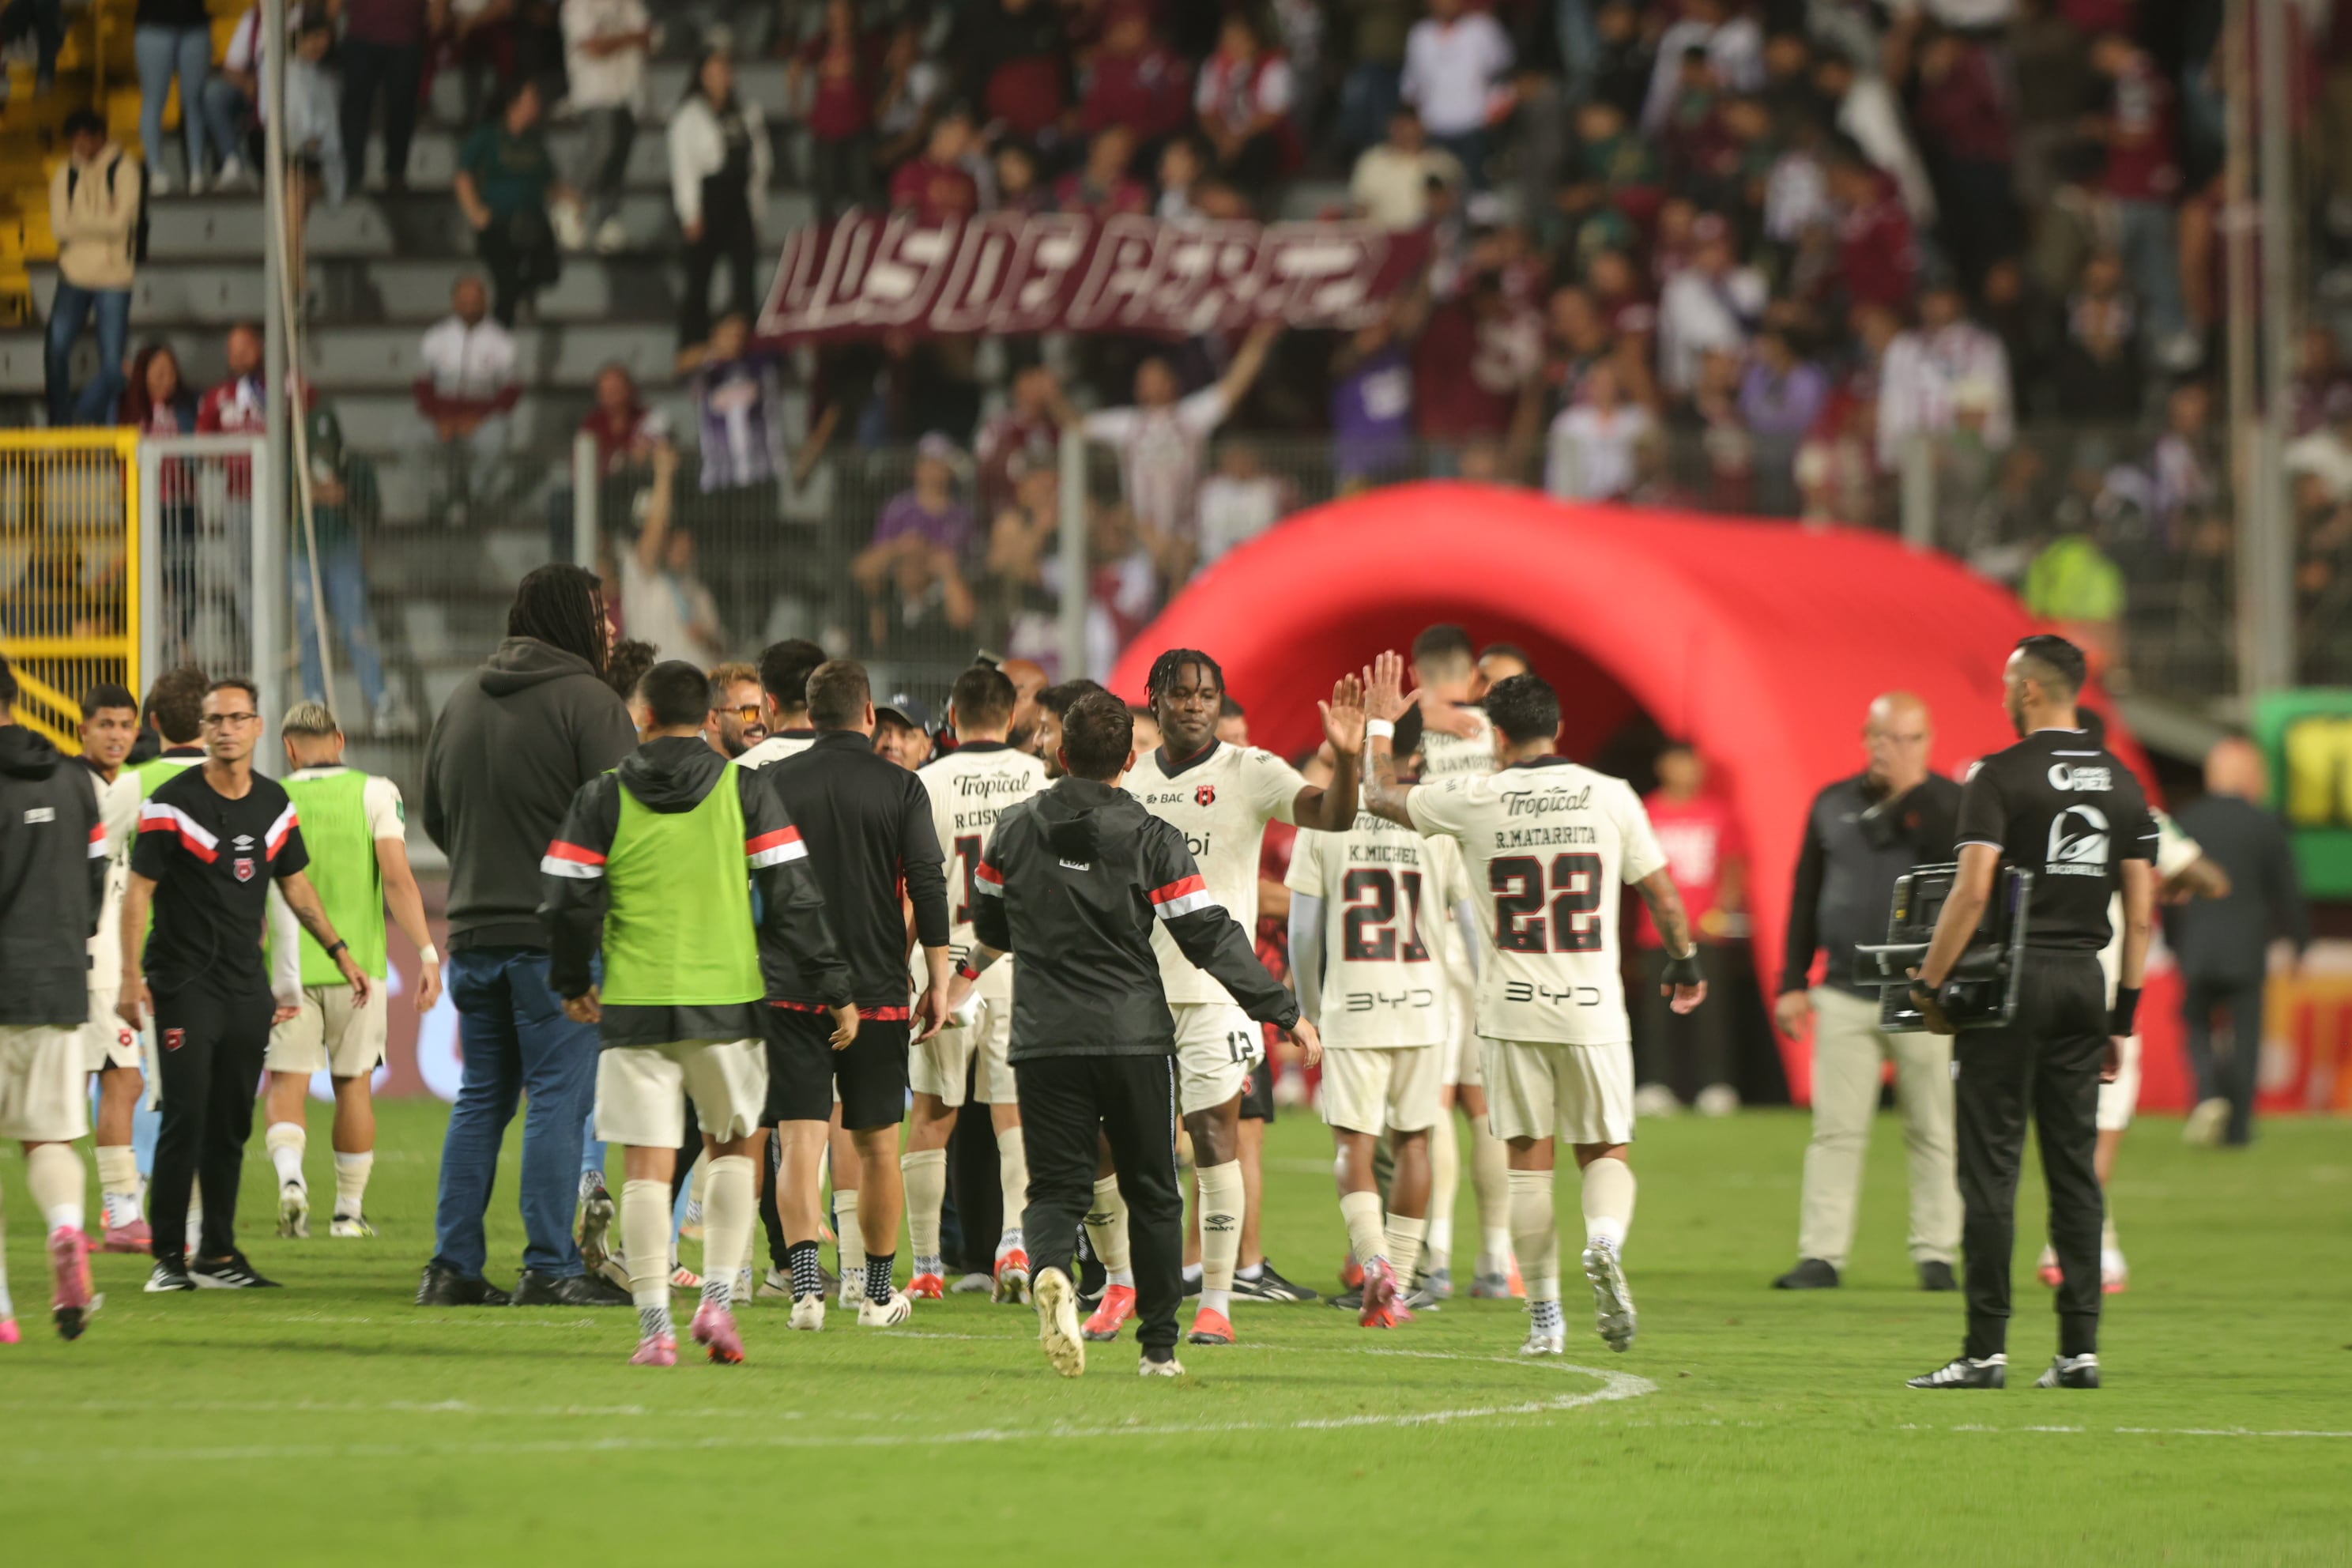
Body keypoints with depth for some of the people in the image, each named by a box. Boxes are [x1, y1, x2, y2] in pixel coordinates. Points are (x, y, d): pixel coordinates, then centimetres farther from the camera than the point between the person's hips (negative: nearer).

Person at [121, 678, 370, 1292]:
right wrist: (131, 976, -14)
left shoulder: (272, 803, 9)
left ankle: (218, 1253, 14)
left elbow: (296, 886, 20)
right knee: (186, 1120, -10)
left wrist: (340, 952, 16)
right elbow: (138, 889, -8)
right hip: (185, 983, -6)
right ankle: (168, 1258, -6)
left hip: (247, 984, 6)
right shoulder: (174, 802, -8)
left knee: (231, 1126, 8)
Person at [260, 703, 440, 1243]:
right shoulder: (375, 793, -2)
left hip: (290, 971, 0)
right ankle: (349, 1211, 19)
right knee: (353, 1085, 12)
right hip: (358, 964, 0)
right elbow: (397, 878, -11)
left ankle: (290, 1178, -26)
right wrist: (427, 954, -11)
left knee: (287, 1086, 1)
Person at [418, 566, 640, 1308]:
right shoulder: (586, 701, -9)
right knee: (559, 1096, -4)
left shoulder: (462, 702, 14)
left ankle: (453, 1264, 9)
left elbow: (434, 815, 20)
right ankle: (550, 1267, -7)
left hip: (474, 932, 7)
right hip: (559, 934, -7)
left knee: (481, 1099, 12)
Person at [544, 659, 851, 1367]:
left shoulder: (604, 797, 2)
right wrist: (835, 989, 5)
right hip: (727, 1000, 0)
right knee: (733, 1148, 18)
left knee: (648, 1168, 1)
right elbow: (794, 897, -1)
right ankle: (718, 1298, 6)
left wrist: (573, 984, 18)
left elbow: (569, 899, 2)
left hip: (634, 1004, 0)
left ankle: (654, 1327, -4)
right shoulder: (744, 791, 2)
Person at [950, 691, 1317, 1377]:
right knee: (1152, 1192, 12)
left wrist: (969, 972, 45)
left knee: (1056, 1186, 2)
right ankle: (1159, 1346, 13)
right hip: (1135, 1037, -1)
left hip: (1044, 1038, 1)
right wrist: (1286, 1013, 0)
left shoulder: (1013, 831, 4)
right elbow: (1211, 938, -7)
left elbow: (990, 926, 21)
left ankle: (1051, 1269, -32)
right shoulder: (1154, 841, -6)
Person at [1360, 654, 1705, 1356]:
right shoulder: (1610, 797, -1)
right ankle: (1604, 1242, -21)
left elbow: (1383, 796, 12)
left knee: (1529, 1159, 8)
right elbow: (1662, 894, 6)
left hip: (1513, 1009, 0)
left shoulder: (1475, 801, -4)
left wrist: (1380, 725, 28)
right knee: (1605, 1149, 10)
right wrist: (1684, 958, 23)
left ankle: (1545, 1314, 6)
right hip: (1592, 1008, 0)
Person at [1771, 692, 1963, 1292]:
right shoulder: (1833, 804, 11)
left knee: (1932, 1132, 1)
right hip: (1845, 993, 2)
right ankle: (1822, 1255, 1)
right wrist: (1792, 982, 11)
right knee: (1836, 1131, 0)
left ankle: (1936, 1254, 8)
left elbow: (1958, 860, -19)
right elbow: (1806, 896, 15)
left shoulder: (1946, 802, 1)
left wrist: (1909, 792, -19)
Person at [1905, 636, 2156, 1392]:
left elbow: (1973, 890, -16)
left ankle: (1986, 1349, -4)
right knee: (2075, 1168, 10)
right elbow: (2140, 911, 10)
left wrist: (1928, 983, -8)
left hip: (2013, 978, -6)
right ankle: (2079, 1348, 7)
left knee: (1991, 1166, -2)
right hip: (2084, 981, 6)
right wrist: (2123, 1013, 16)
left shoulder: (2005, 776, -9)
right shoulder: (2122, 783, 10)